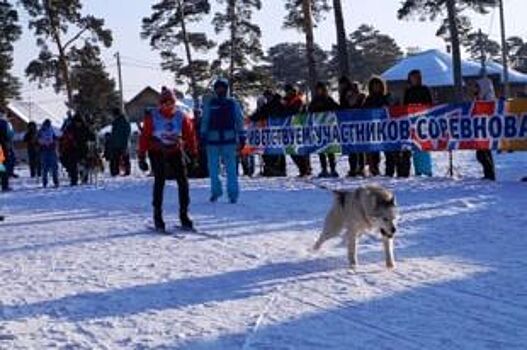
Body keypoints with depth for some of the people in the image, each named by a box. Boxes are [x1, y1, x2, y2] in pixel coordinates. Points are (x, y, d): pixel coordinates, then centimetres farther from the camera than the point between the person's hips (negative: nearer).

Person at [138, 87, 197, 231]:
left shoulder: (181, 116, -6)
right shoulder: (152, 116, -12)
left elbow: (190, 135, 3)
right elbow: (144, 136, -8)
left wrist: (193, 153, 3)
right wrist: (141, 157, -9)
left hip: (176, 151, 2)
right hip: (157, 152, -2)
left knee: (183, 182, -5)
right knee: (159, 182, -11)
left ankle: (184, 215, 5)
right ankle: (158, 218, -3)